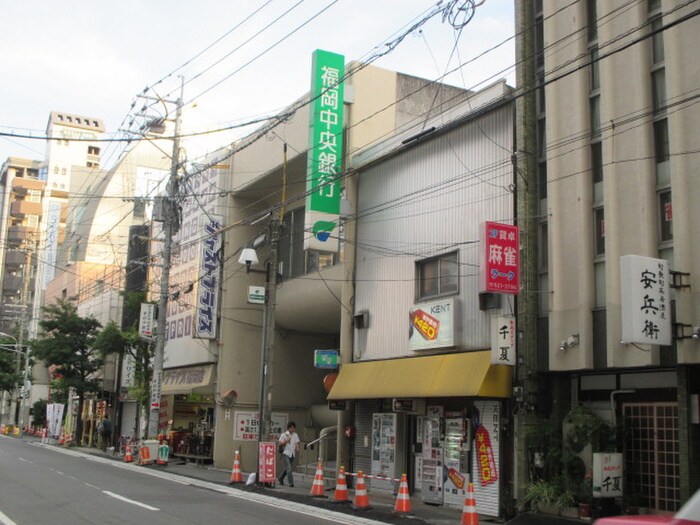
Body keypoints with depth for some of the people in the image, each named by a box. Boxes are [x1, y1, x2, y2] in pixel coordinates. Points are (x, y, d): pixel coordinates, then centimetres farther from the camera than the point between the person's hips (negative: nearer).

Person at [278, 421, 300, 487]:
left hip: (292, 454, 5)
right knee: (289, 468, -13)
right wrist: (286, 441, -15)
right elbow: (280, 443, -3)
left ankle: (281, 478, 34)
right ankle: (291, 482, -14)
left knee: (287, 468, 14)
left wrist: (297, 448, -6)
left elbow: (297, 443, 13)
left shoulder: (295, 435, 12)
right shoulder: (284, 435, -2)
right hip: (286, 453, -5)